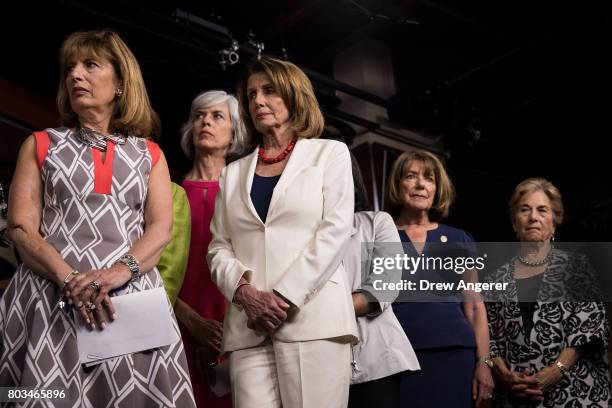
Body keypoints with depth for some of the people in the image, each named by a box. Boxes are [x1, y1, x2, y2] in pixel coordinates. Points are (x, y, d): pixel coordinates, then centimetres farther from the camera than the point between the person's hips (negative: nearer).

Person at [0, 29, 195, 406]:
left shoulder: (149, 154, 15)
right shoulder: (41, 145, 13)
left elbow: (161, 228, 3)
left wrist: (118, 272, -16)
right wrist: (70, 281, -14)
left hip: (131, 297, 1)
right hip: (51, 297, 0)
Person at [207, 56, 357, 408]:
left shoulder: (330, 154, 11)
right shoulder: (234, 173, 21)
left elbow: (334, 232, -2)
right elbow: (219, 248, 13)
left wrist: (285, 298, -11)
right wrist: (245, 293, -8)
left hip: (314, 318, -2)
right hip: (249, 325, 3)